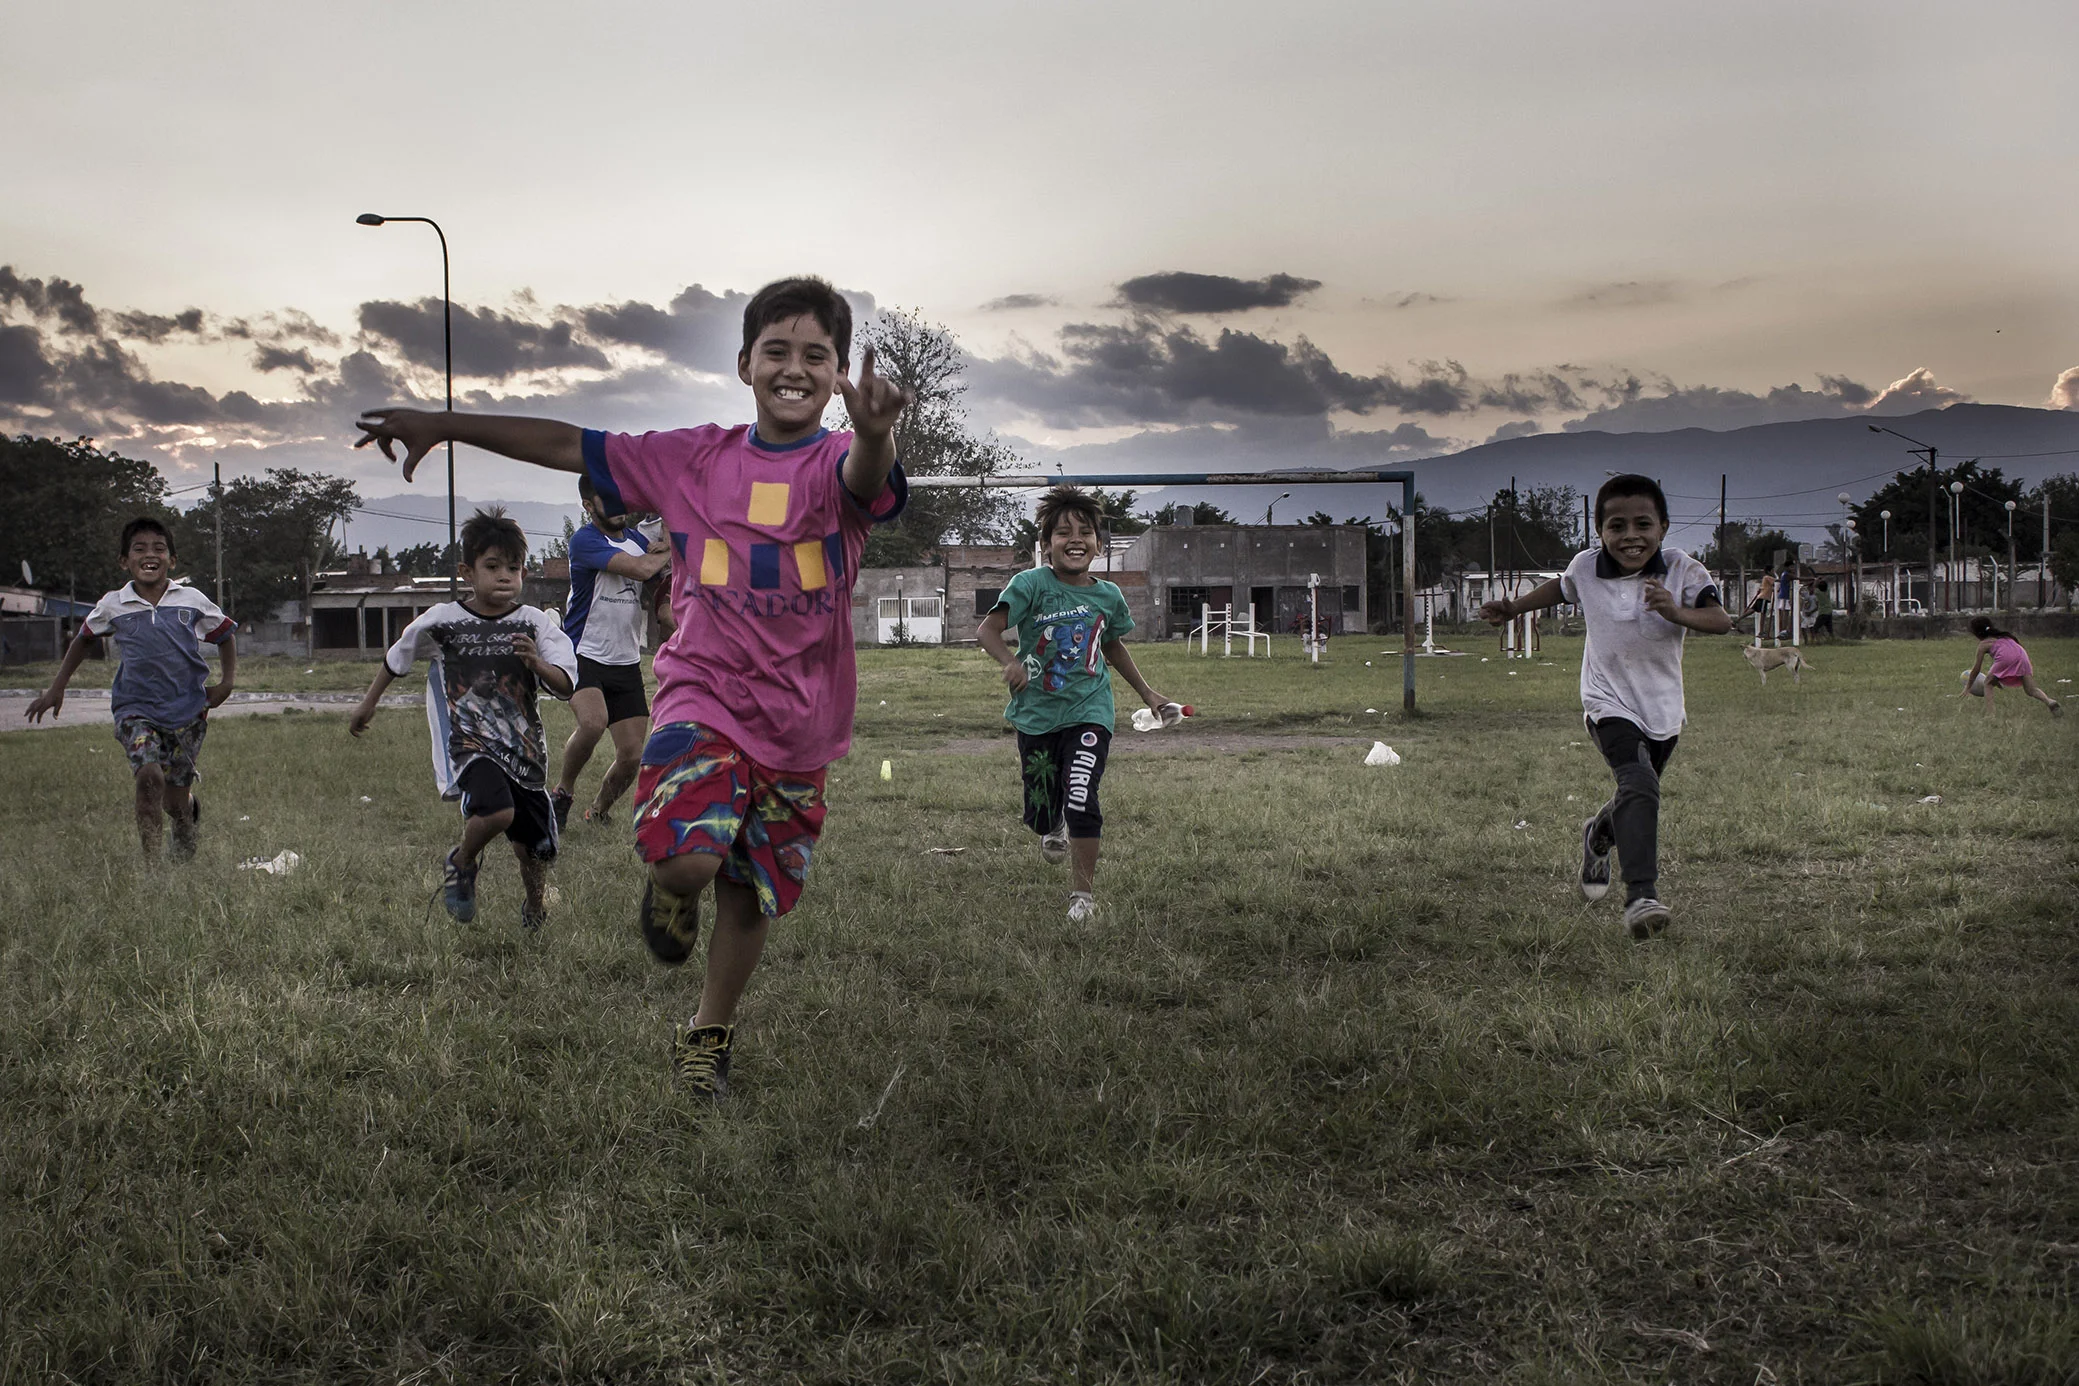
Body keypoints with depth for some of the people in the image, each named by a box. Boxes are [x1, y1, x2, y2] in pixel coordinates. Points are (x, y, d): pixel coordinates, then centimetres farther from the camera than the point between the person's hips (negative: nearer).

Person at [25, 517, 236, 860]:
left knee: (175, 800, 6)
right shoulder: (112, 606, 0)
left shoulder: (192, 600, -1)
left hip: (187, 709, 0)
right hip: (135, 708, 0)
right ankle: (150, 861, -17)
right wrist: (56, 690, 17)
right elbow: (82, 639, 18)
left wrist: (226, 682, 2)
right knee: (149, 776, -25)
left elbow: (226, 635, 14)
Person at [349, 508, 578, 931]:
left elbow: (564, 686, -9)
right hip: (466, 741, -2)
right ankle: (462, 862, 3)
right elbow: (396, 658, 16)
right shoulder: (442, 621, -3)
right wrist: (368, 703, 27)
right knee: (497, 811, -31)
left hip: (523, 747, 3)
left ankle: (535, 911, 40)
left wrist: (537, 663, -29)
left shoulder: (534, 623, -2)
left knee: (534, 848, 6)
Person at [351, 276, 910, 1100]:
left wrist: (873, 433, -57)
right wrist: (442, 425, 6)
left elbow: (866, 477, -32)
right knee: (687, 858, -27)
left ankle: (709, 1033, 39)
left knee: (750, 900, 13)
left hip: (799, 726, 1)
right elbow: (566, 445, 8)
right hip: (704, 699, 0)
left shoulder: (840, 463, -6)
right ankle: (667, 892, 11)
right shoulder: (693, 459, 1)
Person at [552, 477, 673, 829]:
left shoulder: (636, 537, 13)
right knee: (593, 721, -33)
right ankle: (562, 791, -8)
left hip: (626, 663, 6)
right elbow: (642, 569, -23)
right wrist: (668, 550, -7)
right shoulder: (585, 540, -13)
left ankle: (597, 812, 26)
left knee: (631, 757, 0)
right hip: (583, 654, -6)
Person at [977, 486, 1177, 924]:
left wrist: (1147, 694, 25)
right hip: (1037, 712, -1)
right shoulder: (1032, 584, -11)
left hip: (1088, 711, 1)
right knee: (1041, 816, 10)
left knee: (1081, 802, -18)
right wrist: (1011, 662, -39)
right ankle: (1054, 827, 50)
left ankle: (1083, 893, 0)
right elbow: (988, 630, -19)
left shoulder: (1108, 596, 1)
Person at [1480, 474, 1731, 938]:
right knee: (1638, 783, -27)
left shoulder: (1682, 570, -12)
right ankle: (1640, 896, -35)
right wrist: (1512, 608, 23)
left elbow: (1721, 620, -23)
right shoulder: (1586, 567, -7)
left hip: (1663, 708, 2)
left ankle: (1598, 834, 54)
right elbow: (1563, 587, 18)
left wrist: (1677, 613, -40)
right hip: (1610, 703, -2)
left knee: (1638, 799, 18)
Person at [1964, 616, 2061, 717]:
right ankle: (2049, 701, -23)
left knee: (1988, 684, 14)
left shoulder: (1983, 644, 19)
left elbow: (1976, 669, 20)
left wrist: (1968, 686, 30)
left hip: (2006, 658, -5)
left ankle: (1989, 713, -3)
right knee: (2031, 690, 5)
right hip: (2022, 655, 5)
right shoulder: (2004, 635, 35)